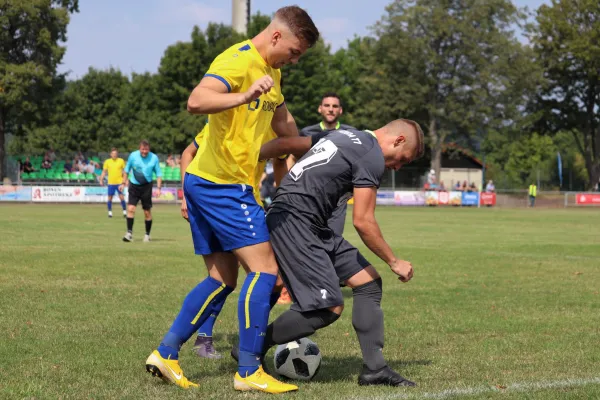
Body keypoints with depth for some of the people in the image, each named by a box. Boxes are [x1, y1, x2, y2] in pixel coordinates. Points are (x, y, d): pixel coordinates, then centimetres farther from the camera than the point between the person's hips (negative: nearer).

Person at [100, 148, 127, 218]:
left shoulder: (121, 161, 2)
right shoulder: (107, 162, 4)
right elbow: (104, 172, 10)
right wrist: (101, 180, 3)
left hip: (119, 182, -1)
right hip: (111, 183, 1)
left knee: (121, 197, -7)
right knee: (110, 198, 3)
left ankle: (125, 212, 3)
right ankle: (110, 212, 15)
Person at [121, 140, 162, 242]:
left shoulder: (154, 158, -6)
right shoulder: (133, 156, -5)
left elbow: (158, 174, 2)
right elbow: (126, 170, 10)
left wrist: (158, 188, -7)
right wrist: (123, 183, 7)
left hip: (146, 186, 0)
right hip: (134, 185, 0)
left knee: (147, 212, 3)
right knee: (131, 208, -14)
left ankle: (147, 235, 17)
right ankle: (129, 233, -11)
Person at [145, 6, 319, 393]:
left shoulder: (272, 73, 17)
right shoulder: (238, 60, -15)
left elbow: (284, 123, 31)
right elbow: (197, 101, -31)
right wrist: (245, 96, -44)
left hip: (206, 184, 10)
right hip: (222, 183, -10)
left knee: (222, 279, 12)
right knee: (264, 268, -10)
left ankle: (166, 354, 12)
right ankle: (249, 372, -8)